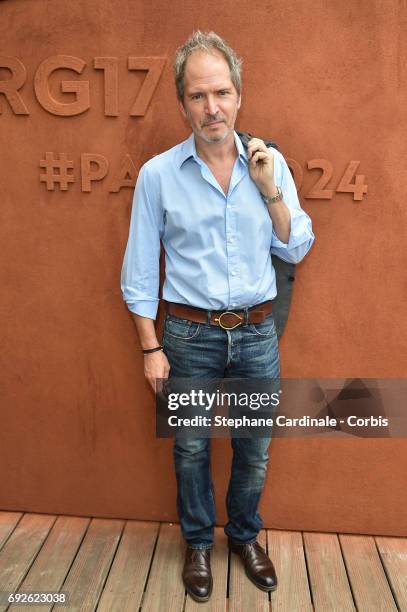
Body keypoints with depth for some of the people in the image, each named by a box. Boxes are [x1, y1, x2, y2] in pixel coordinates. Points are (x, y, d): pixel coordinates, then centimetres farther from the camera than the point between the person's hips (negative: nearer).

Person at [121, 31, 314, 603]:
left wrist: (270, 189, -11)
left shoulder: (271, 164, 0)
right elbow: (139, 271, -2)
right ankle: (198, 543, 41)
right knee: (191, 449, 15)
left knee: (255, 450, 16)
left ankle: (245, 535, 43)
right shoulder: (157, 174, -6)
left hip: (258, 333, 2)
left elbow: (296, 249, 1)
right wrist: (151, 348, -4)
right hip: (190, 335, -1)